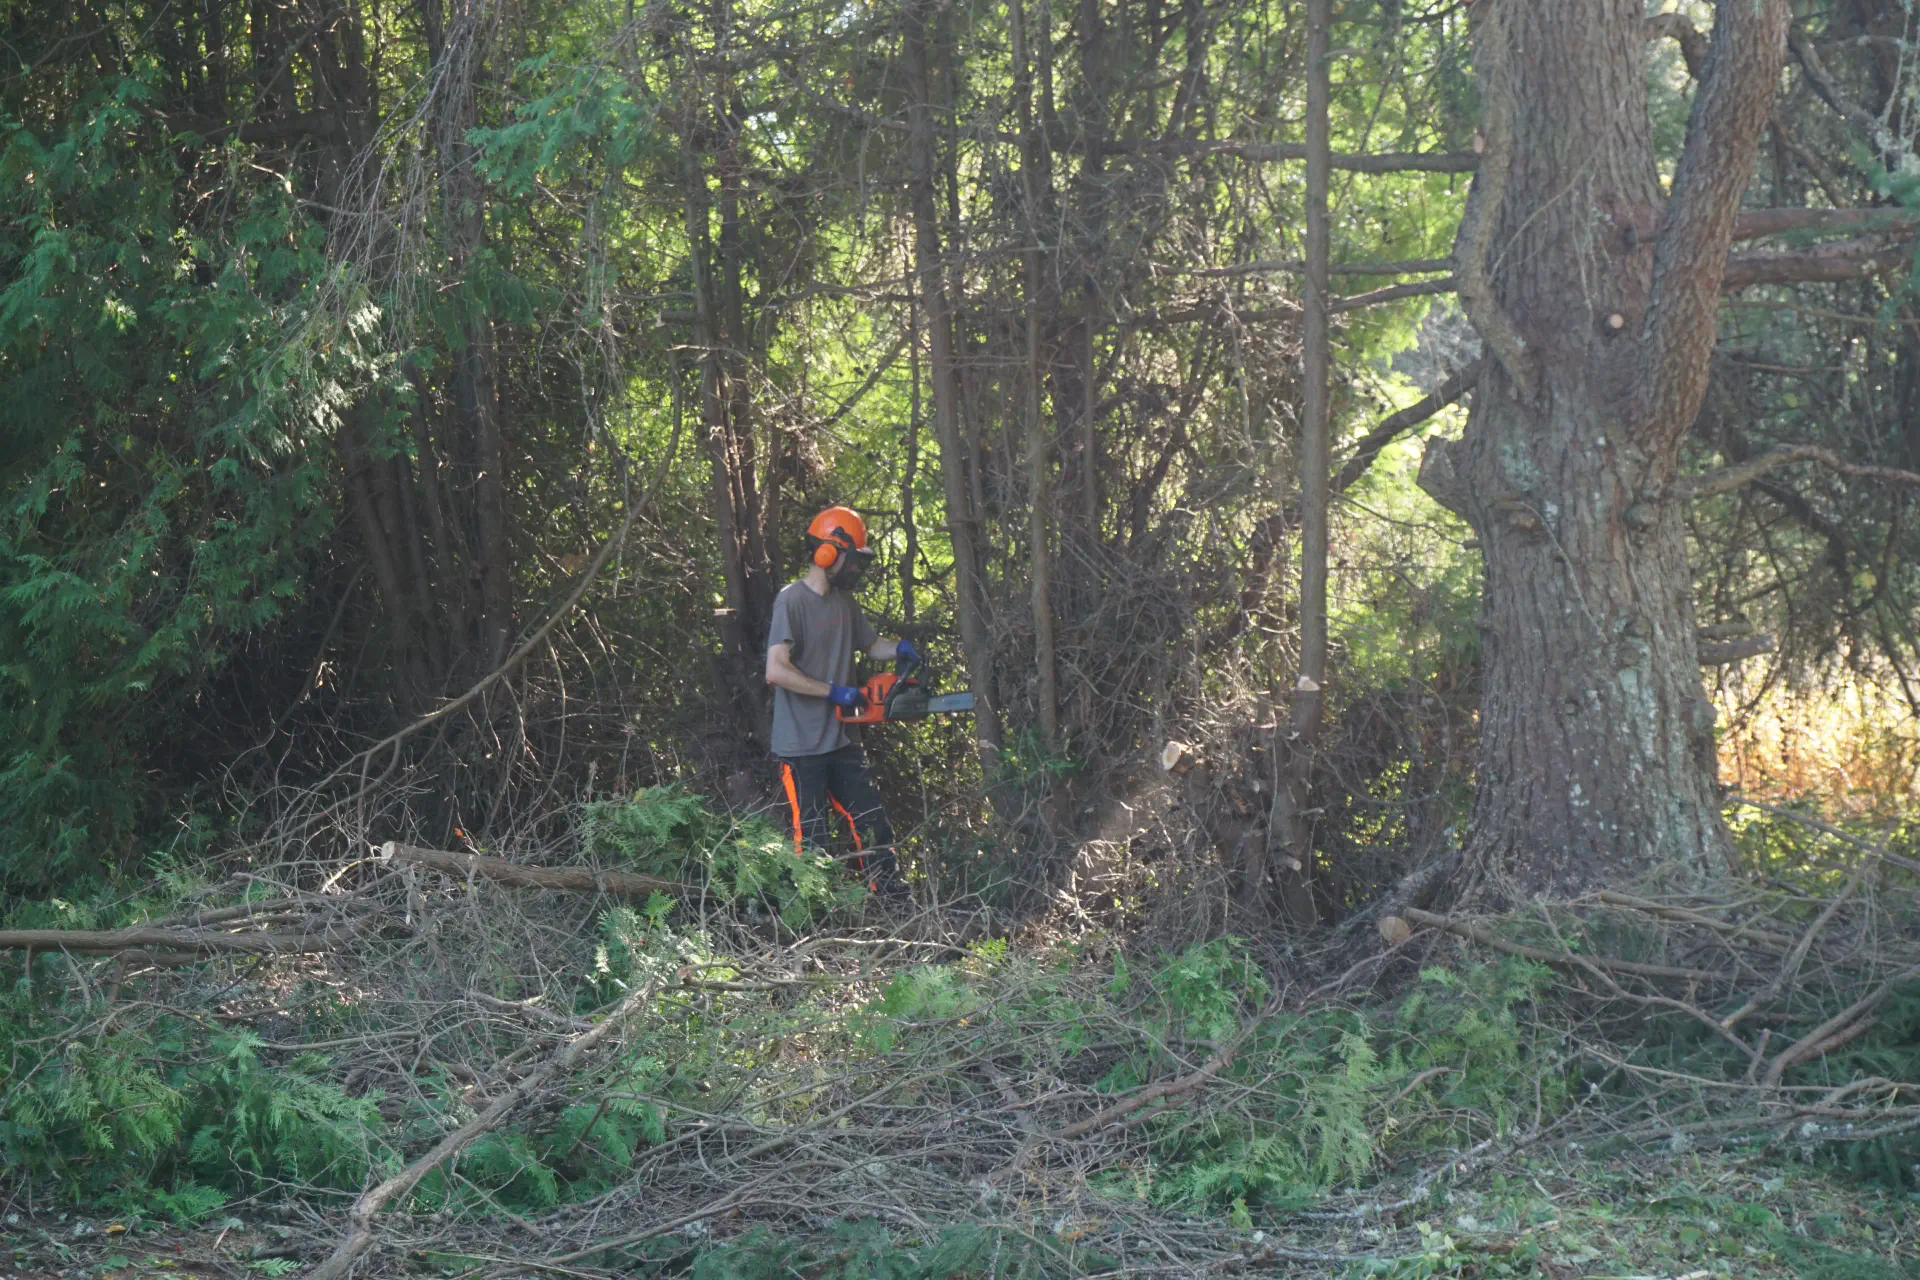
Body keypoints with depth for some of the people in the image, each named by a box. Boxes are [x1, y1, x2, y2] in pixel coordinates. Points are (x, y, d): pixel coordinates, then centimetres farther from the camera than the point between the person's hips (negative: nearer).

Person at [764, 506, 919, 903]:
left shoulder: (843, 600, 9)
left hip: (842, 741, 8)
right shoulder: (792, 600, -16)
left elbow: (869, 643, 25)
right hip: (802, 746, -8)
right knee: (811, 841, -2)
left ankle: (896, 902, 16)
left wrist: (898, 649, 2)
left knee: (872, 826, 10)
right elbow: (776, 670, -25)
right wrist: (834, 692, -20)